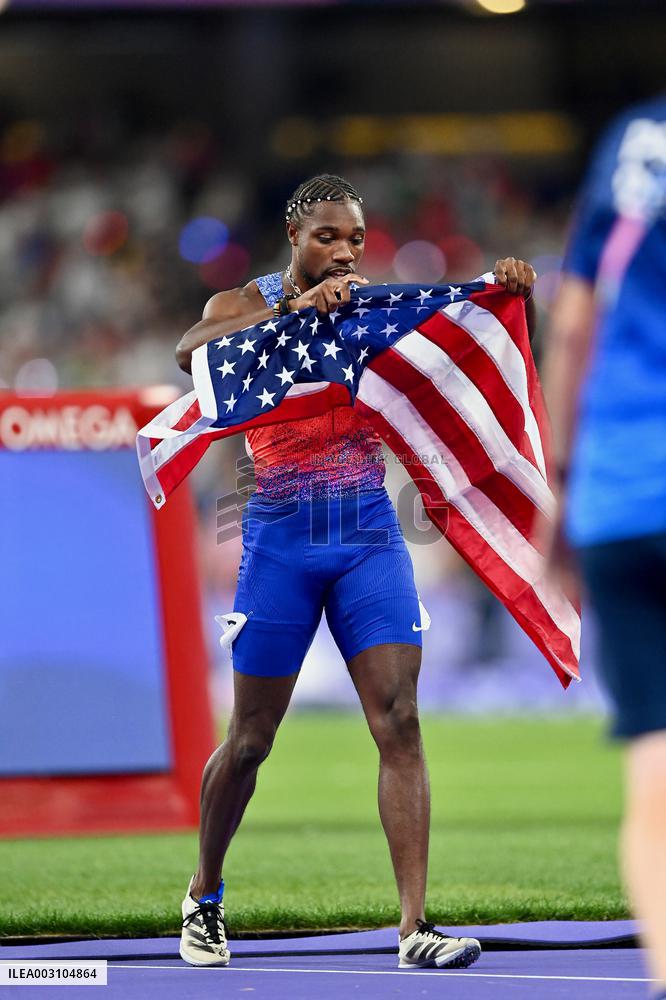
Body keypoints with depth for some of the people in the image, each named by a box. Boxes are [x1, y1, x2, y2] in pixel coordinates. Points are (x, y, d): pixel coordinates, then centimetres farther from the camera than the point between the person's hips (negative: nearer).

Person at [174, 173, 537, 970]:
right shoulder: (247, 305, -2)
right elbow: (191, 352, -23)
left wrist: (510, 297, -18)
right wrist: (296, 308, -34)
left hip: (368, 536, 2)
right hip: (282, 537, -2)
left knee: (399, 724, -10)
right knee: (250, 740, 5)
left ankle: (414, 926, -13)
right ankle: (204, 897, 28)